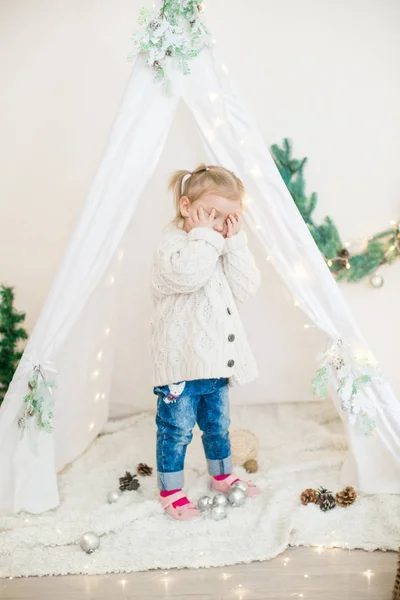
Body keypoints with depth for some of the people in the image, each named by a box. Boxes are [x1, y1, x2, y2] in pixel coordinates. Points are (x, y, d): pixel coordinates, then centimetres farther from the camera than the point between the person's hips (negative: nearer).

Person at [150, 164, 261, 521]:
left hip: (217, 360, 8)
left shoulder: (224, 251, 12)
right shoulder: (171, 245, -12)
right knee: (177, 429, 2)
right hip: (180, 363, -7)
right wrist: (204, 236, -22)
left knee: (218, 424, 22)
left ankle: (222, 476, 41)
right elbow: (188, 273, -33)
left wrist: (234, 242, -7)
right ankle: (171, 491, 18)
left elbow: (245, 287, 0)